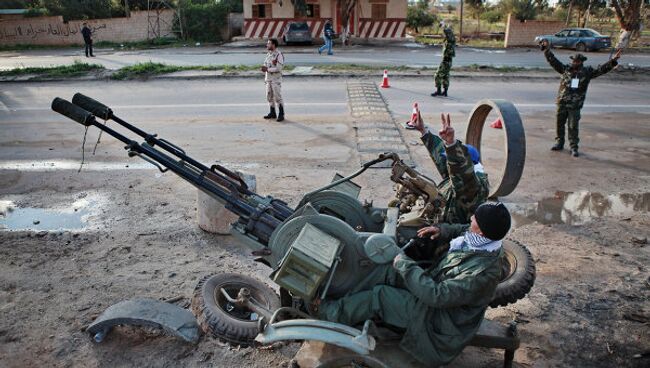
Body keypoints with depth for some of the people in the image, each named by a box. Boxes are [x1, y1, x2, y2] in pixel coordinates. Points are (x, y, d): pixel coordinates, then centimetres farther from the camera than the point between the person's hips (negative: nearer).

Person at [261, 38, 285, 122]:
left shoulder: (279, 55, -13)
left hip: (276, 79, -8)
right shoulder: (268, 54, 11)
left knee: (278, 97, -5)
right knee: (269, 96, 11)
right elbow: (266, 65, 16)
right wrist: (263, 68, -7)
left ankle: (281, 114, 2)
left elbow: (279, 68, -20)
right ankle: (272, 113, 21)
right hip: (268, 78, 8)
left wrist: (267, 69, -20)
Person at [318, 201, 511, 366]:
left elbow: (436, 295, -36)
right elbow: (463, 230, 16)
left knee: (379, 295, -17)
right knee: (385, 271, -7)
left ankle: (330, 314, 2)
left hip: (440, 317, -9)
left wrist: (405, 265, -27)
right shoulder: (481, 241, -10)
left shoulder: (482, 273, -36)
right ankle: (342, 304, 0)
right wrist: (442, 230, -4)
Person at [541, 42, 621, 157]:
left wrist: (613, 61, -13)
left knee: (573, 126, 0)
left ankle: (574, 147, 8)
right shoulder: (565, 69, 4)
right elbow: (553, 61, 3)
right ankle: (559, 143, 26)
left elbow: (602, 69, -2)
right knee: (559, 124, 11)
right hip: (562, 103, 2)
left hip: (575, 105, -2)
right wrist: (547, 50, -3)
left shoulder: (587, 72, 2)